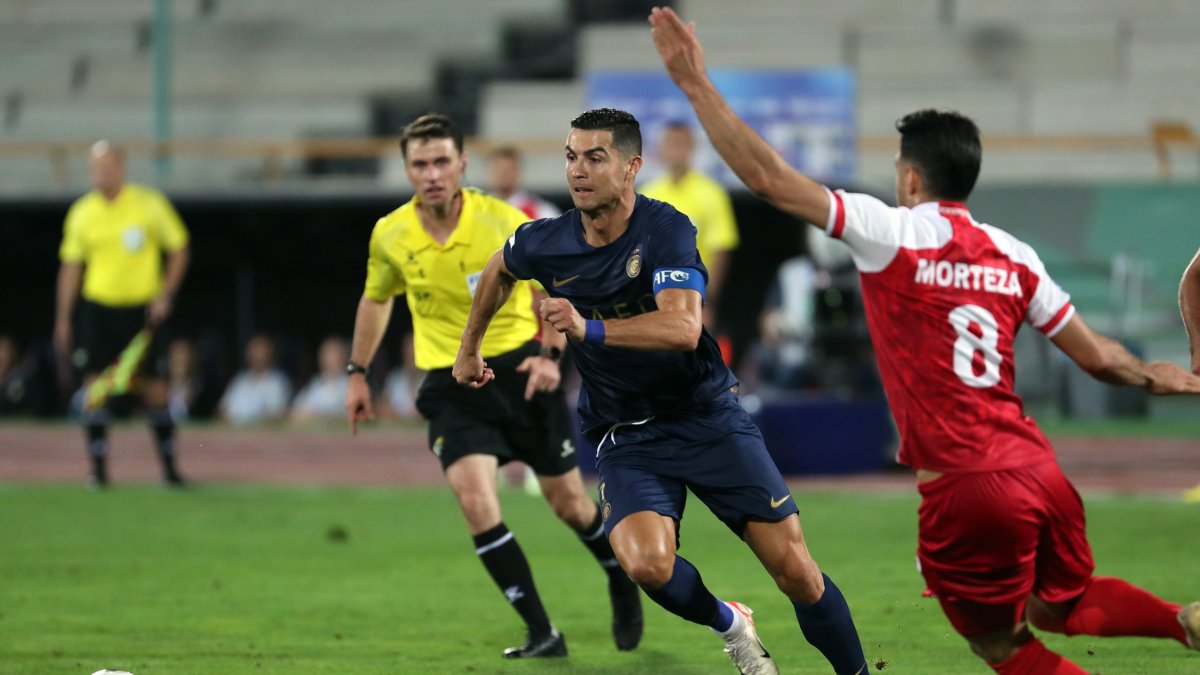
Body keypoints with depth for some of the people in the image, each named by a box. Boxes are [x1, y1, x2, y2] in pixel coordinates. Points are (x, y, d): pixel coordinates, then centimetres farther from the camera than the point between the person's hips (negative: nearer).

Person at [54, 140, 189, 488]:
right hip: (98, 306, 1)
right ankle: (99, 468, 0)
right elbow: (71, 266, 9)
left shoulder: (149, 204, -4)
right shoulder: (82, 212, 2)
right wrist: (63, 319, 7)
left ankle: (169, 467, 11)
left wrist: (165, 295, -7)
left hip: (142, 308, -1)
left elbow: (179, 250, 3)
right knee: (94, 383, -6)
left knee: (154, 386, 1)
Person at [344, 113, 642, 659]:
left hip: (519, 369, -1)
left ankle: (623, 587, 40)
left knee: (568, 502, 7)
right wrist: (357, 374, 17)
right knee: (474, 497, -21)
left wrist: (551, 353, -16)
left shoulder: (503, 223, -14)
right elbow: (376, 299, 15)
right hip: (450, 385, 1)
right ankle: (542, 634, -12)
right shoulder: (390, 235, -6)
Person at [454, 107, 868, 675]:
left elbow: (684, 328, -34)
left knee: (796, 572, -8)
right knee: (647, 563, -26)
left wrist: (589, 329, -45)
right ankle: (729, 626, 5)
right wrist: (470, 348, 30)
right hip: (625, 436, 2)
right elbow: (498, 271, 20)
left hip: (705, 415, -2)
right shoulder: (546, 244, -6)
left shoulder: (665, 230, -18)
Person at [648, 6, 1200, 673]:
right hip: (1038, 469, 6)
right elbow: (1098, 356, 13)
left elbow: (769, 177, -8)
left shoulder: (890, 232, -5)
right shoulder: (1014, 255, 10)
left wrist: (698, 86, -3)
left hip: (966, 490, -6)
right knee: (1062, 605, 27)